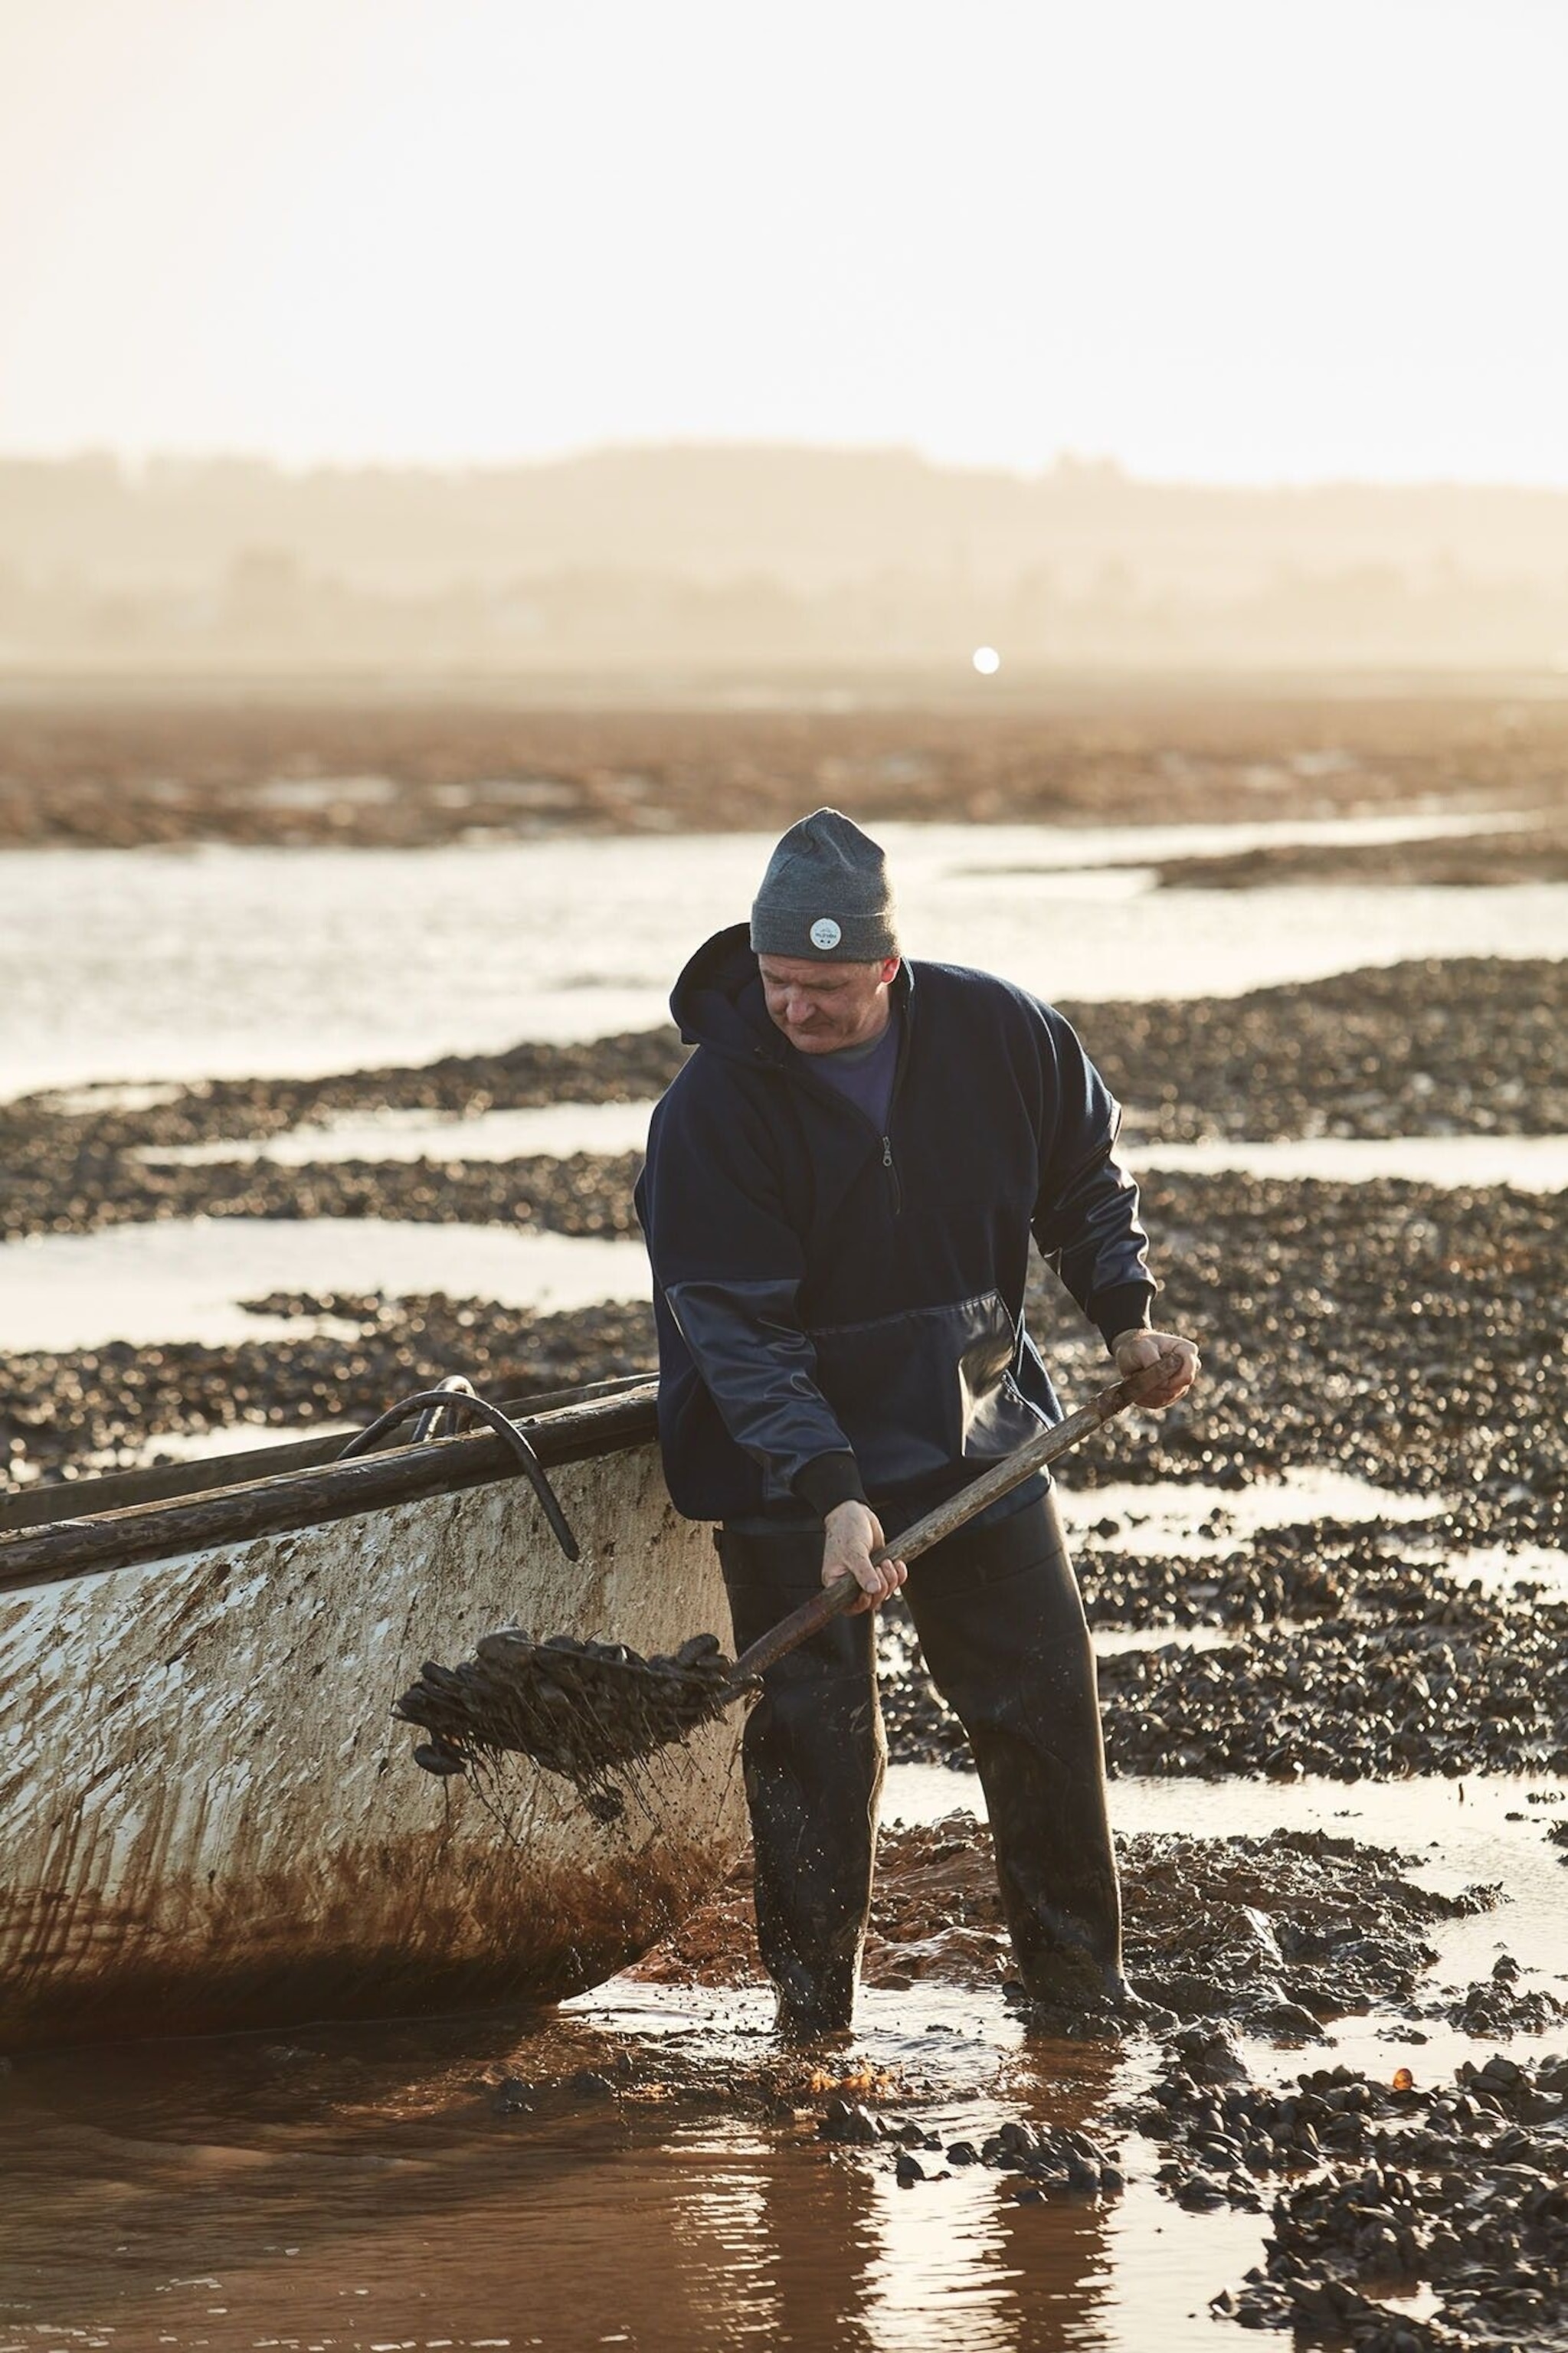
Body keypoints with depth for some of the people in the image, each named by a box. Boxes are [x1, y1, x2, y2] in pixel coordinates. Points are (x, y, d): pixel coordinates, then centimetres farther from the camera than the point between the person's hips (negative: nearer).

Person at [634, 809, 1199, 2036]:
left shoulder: (1000, 1034, -8)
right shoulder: (713, 1106, -19)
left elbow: (1085, 1176, 11)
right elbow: (735, 1327, -22)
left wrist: (1127, 1315, -3)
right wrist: (830, 1491, -31)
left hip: (978, 1429, 3)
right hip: (787, 1463, -3)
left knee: (1047, 1701, 6)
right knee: (815, 1737, -4)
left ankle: (1077, 1968, 21)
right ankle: (814, 2002, 9)